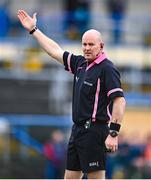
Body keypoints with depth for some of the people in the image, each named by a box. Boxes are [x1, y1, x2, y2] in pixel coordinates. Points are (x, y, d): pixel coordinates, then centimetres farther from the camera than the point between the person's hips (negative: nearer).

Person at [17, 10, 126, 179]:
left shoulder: (107, 69, -12)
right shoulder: (80, 64, 13)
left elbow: (120, 100, -19)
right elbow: (55, 50, 25)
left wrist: (113, 133, -24)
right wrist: (33, 30, 29)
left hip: (94, 131, -9)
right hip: (78, 130, 9)